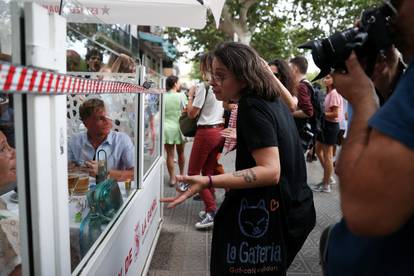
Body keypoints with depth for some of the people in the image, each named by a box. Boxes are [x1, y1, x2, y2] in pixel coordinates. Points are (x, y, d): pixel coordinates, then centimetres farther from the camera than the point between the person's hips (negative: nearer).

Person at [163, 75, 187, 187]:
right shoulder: (181, 95, -7)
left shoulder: (163, 96, -1)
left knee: (170, 154, 6)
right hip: (178, 127, -1)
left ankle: (172, 178, 10)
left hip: (166, 128, 1)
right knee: (180, 153, 17)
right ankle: (181, 174, 33)